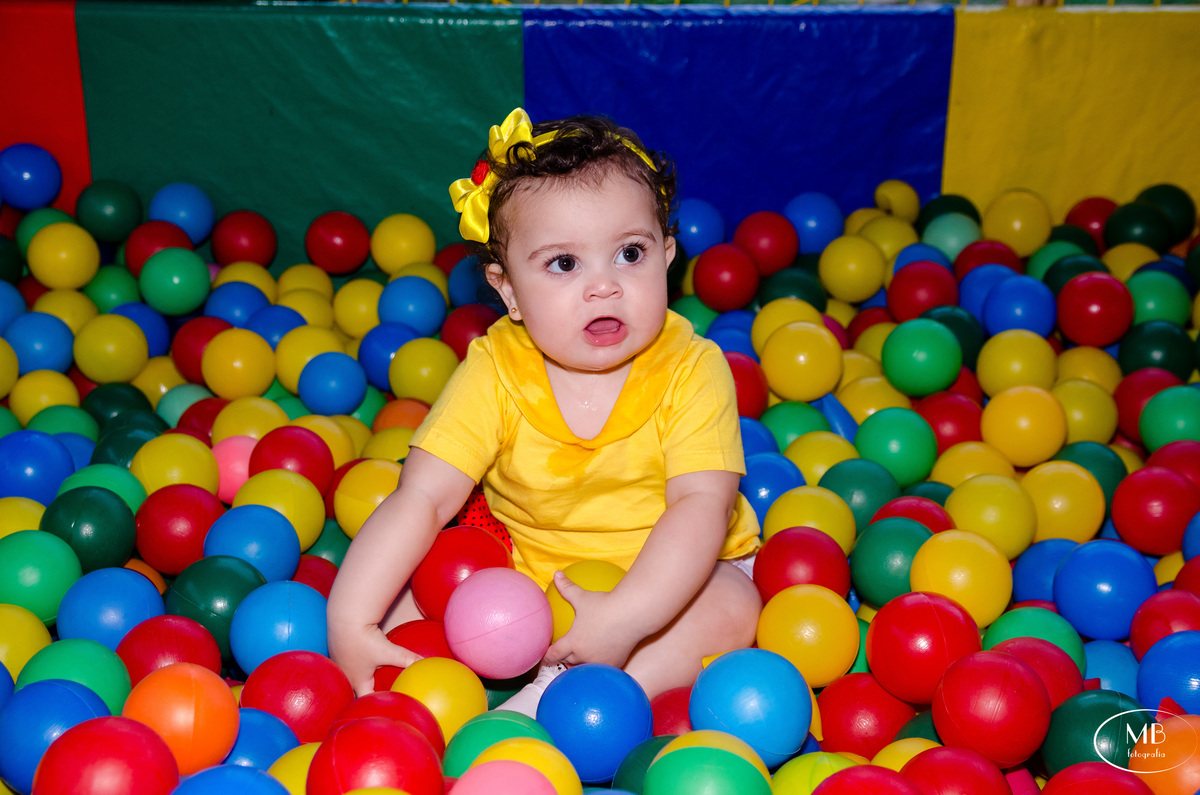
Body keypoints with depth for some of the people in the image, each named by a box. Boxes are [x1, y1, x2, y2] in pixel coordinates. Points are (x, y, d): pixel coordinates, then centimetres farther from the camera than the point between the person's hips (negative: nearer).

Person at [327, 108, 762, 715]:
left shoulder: (690, 369, -18)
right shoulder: (496, 370, -15)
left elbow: (702, 505, -27)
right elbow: (422, 498, -21)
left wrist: (624, 617, -41)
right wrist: (350, 623, -32)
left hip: (665, 577, -1)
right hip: (521, 575, 2)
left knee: (733, 607, -31)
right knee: (400, 587, -14)